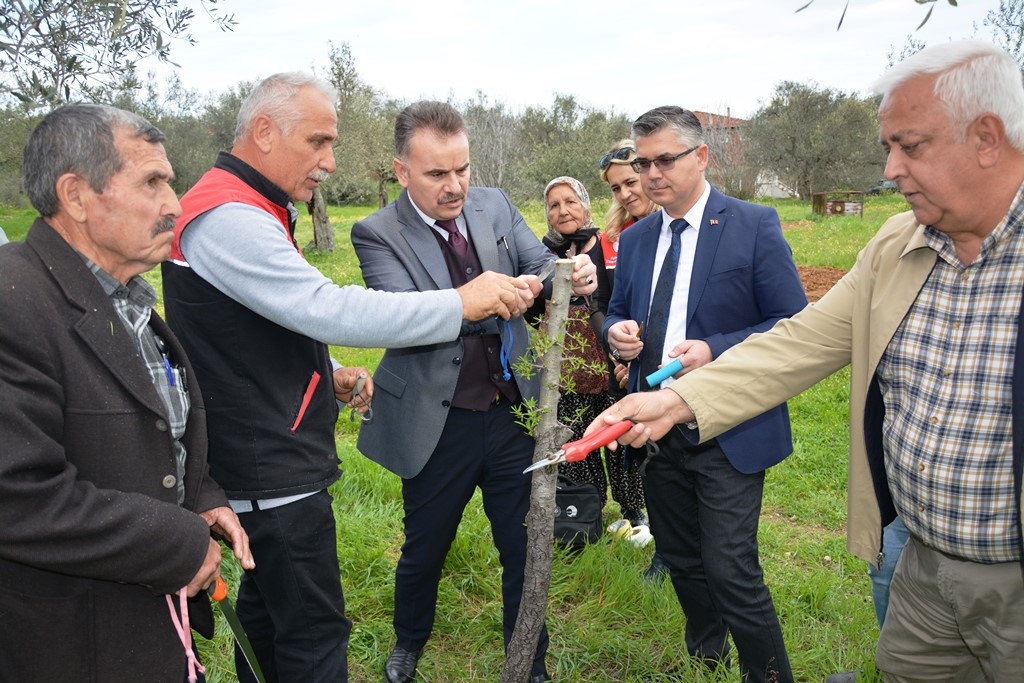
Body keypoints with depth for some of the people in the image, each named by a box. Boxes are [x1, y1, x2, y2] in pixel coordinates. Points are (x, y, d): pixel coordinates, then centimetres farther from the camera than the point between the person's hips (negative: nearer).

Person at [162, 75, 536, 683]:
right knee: (315, 633, 0)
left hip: (271, 462, 10)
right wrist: (463, 302, -26)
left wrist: (326, 376, 8)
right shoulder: (228, 217, -20)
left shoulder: (247, 211, 15)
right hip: (273, 469, -10)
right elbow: (329, 309, -29)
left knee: (267, 608, 23)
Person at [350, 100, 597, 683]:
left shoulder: (494, 206, 2)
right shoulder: (377, 234, -11)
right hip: (438, 423, -3)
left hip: (512, 411, 3)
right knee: (424, 550, 18)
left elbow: (541, 265, -1)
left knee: (525, 549, 14)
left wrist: (574, 273, -25)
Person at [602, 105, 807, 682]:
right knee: (682, 563, 19)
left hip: (728, 434, -5)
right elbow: (618, 314, 18)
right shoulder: (634, 239, 8)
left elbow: (795, 326, -10)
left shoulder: (755, 226, -8)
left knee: (732, 572, -6)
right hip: (656, 428, 6)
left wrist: (715, 351, -23)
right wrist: (617, 332, -6)